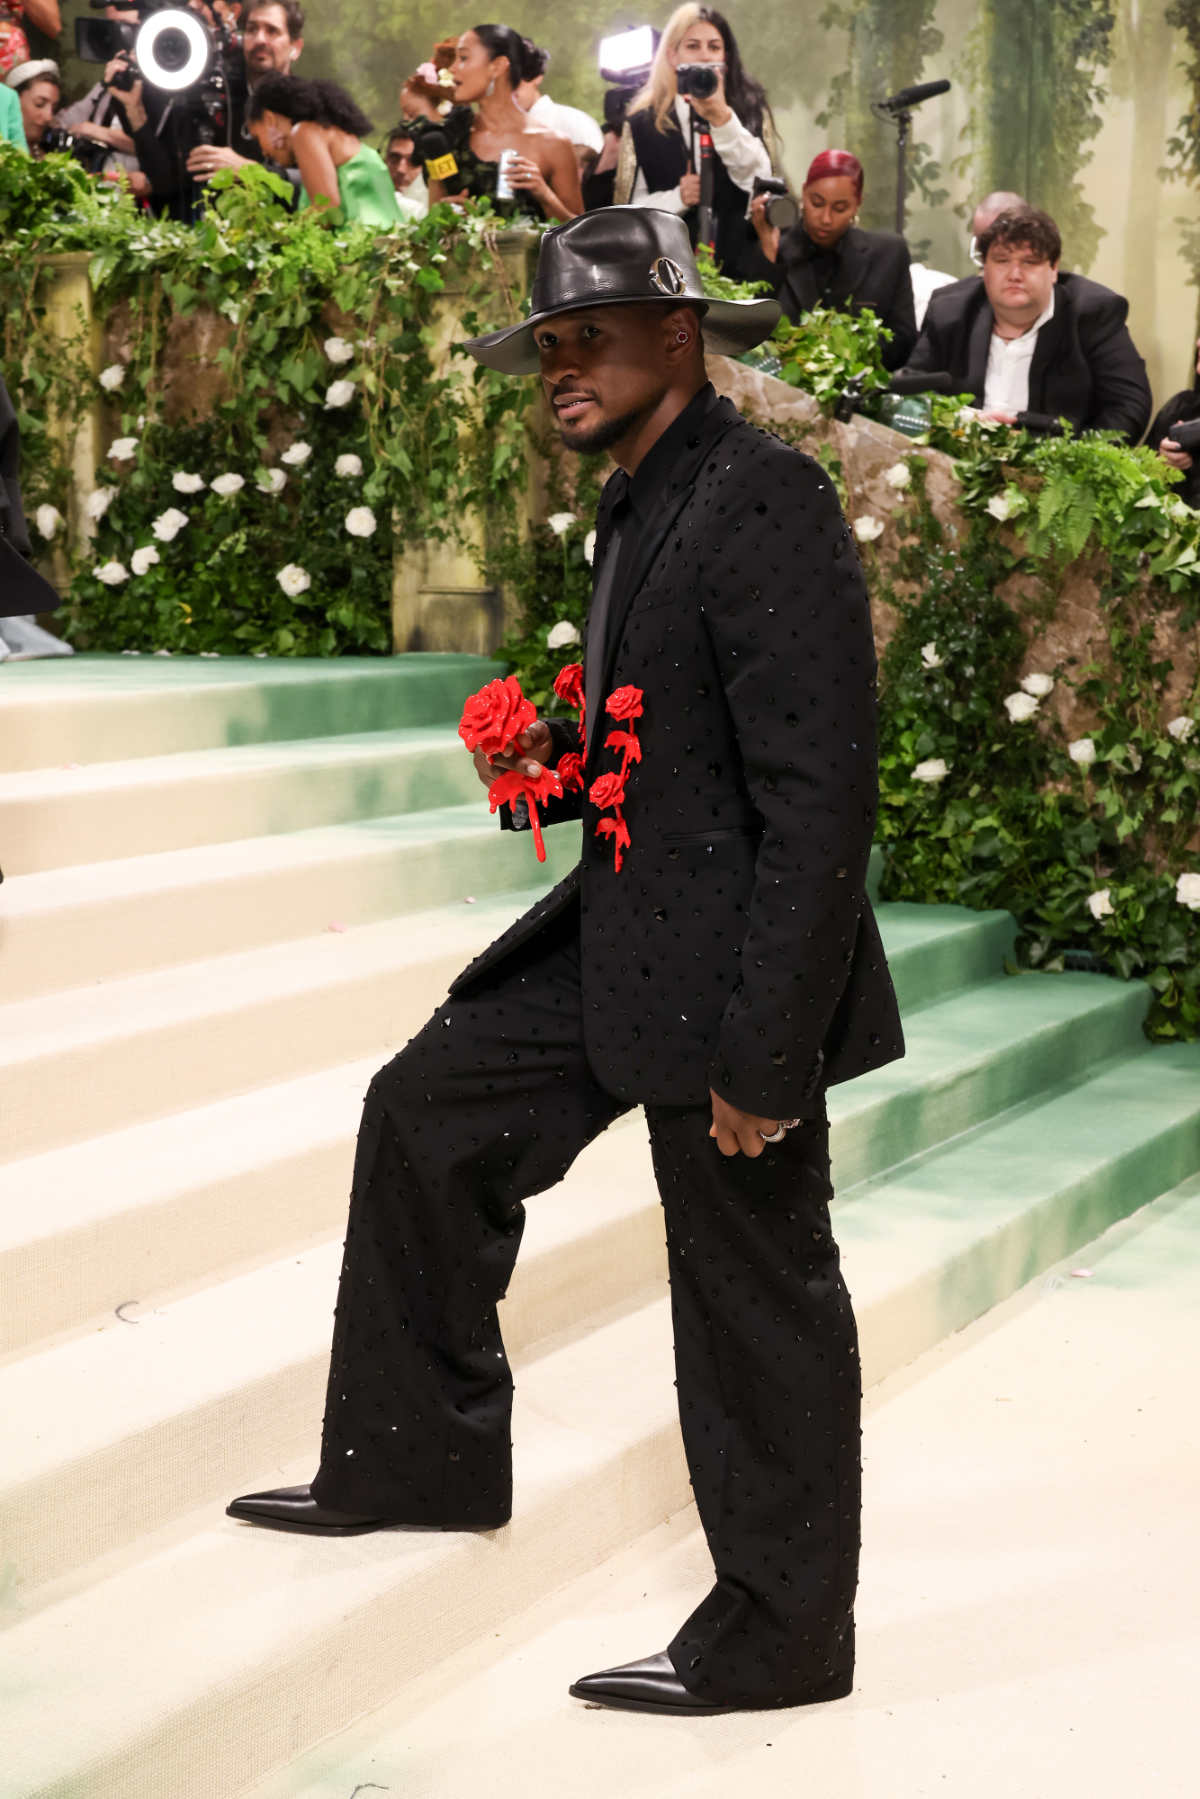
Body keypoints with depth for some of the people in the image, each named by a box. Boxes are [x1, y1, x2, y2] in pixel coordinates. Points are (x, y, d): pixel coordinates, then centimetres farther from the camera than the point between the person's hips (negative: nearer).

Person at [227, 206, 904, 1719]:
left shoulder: (764, 502, -19)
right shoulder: (644, 505, 12)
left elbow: (818, 794, -24)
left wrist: (763, 1052, -25)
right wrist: (562, 768, 3)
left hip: (731, 960, -10)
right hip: (622, 931, 10)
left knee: (753, 1288, 2)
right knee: (428, 1109, 16)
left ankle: (781, 1627, 19)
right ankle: (422, 1453, 30)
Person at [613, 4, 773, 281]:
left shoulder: (748, 108, 7)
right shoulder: (642, 123, 7)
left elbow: (759, 182, -8)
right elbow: (629, 206, 5)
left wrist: (722, 118, -18)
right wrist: (677, 198, -12)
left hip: (738, 266, 0)